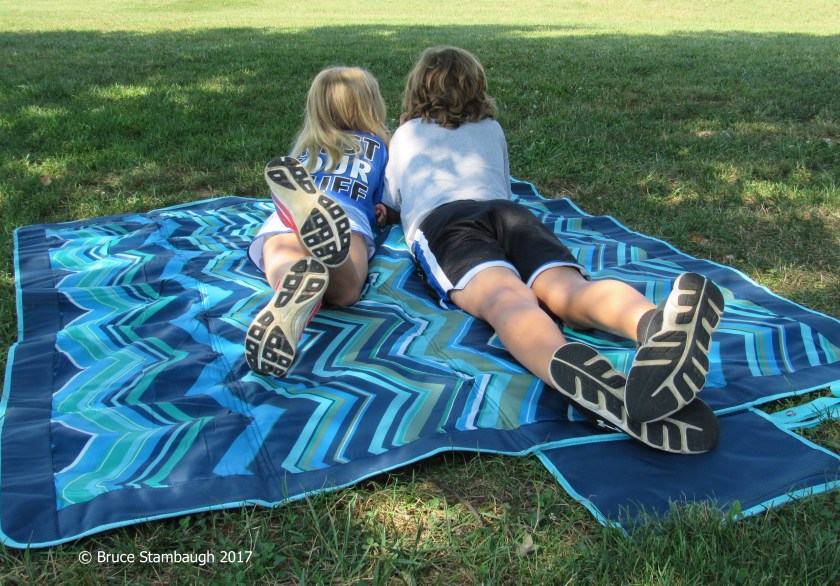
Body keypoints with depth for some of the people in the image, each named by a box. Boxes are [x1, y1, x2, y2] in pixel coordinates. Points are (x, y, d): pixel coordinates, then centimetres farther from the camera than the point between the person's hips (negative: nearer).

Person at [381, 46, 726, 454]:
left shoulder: (405, 134, 34)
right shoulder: (491, 129, 37)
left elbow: (390, 201, 49)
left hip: (439, 220, -2)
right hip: (507, 211, 2)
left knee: (504, 297, -33)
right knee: (567, 286, -27)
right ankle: (654, 323, -63)